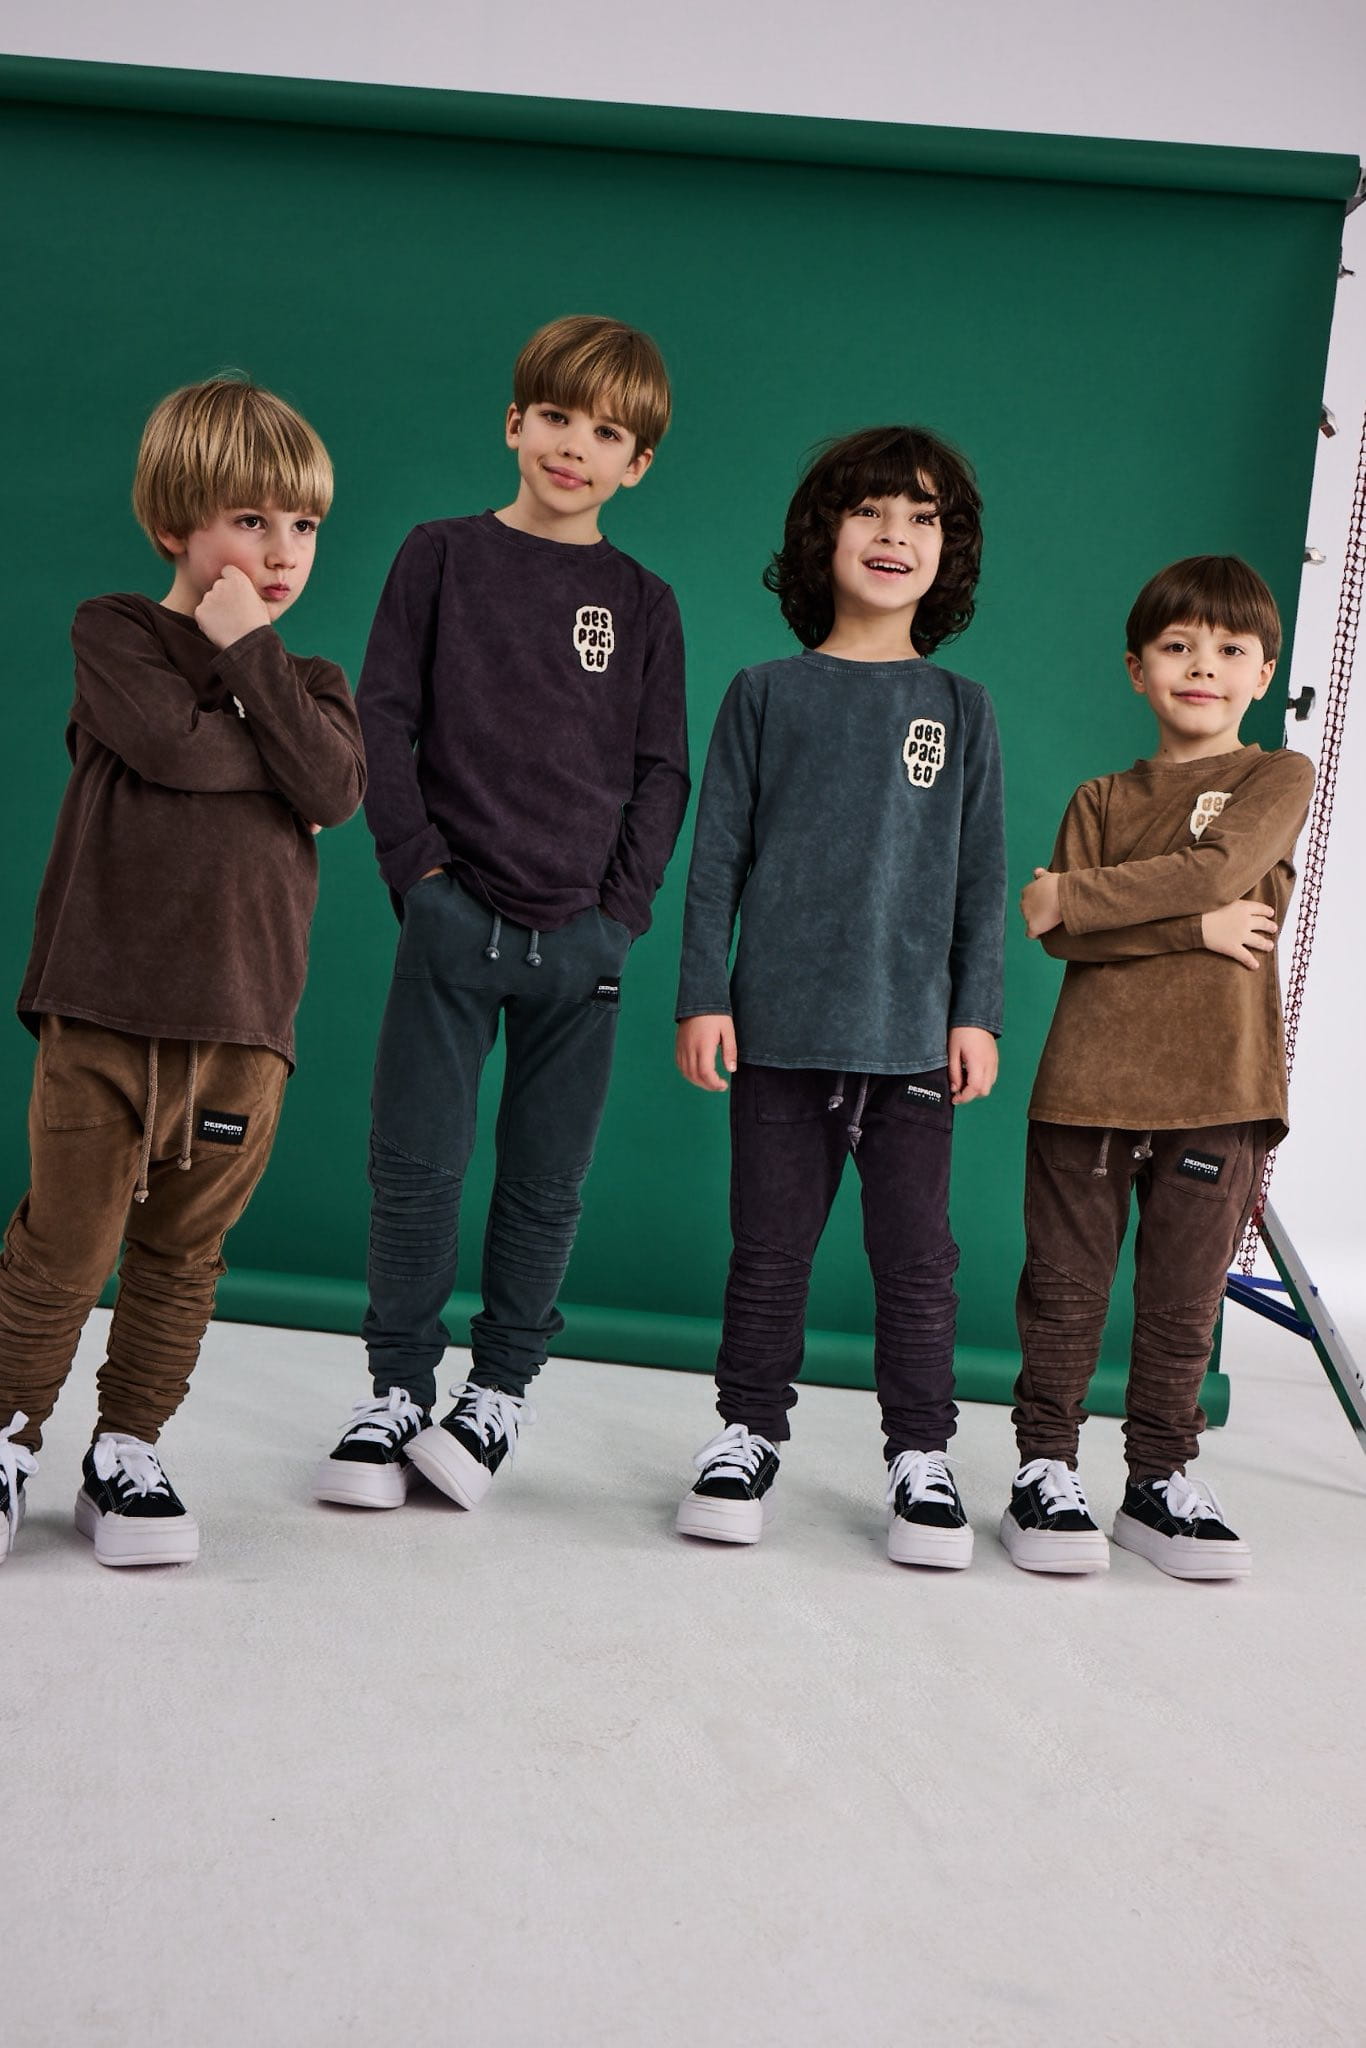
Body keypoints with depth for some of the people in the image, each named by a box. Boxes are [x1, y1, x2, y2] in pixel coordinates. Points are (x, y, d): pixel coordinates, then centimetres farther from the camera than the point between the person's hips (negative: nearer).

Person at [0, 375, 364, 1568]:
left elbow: (335, 791, -7)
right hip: (107, 1009, -3)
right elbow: (173, 744, -16)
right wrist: (288, 753, -4)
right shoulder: (115, 634, 4)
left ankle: (128, 1456, 23)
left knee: (183, 1257, 9)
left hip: (243, 1020, 3)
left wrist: (252, 653, -6)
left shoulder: (312, 683, 15)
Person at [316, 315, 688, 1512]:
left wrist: (622, 901, -3)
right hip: (455, 917, -1)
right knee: (417, 1164, 0)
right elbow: (385, 718, 3)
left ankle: (501, 1390, 20)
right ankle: (398, 1389, 15)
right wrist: (419, 863, -5)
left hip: (584, 935, 1)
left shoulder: (643, 605, 9)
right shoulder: (443, 558, 6)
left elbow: (662, 771, 8)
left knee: (547, 1182, 6)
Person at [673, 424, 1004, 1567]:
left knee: (917, 1256, 3)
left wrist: (978, 1013, 2)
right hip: (780, 1025, 0)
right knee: (771, 1249, 7)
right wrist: (703, 995, -1)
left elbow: (982, 875, 8)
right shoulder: (766, 695, 6)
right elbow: (717, 856, 5)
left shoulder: (960, 710, 9)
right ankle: (750, 1435, 20)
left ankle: (922, 1455, 15)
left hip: (914, 1034, 1)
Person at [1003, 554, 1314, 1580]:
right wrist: (1193, 927, -13)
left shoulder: (1279, 779, 7)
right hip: (1089, 1080, 2)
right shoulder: (1102, 800, 13)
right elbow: (1061, 939, -1)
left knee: (1183, 1304, 6)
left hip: (1217, 1087, -1)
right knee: (1065, 1290, 4)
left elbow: (1218, 867, -12)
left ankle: (1162, 1479, 18)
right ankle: (1046, 1470, 15)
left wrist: (1071, 896, -8)